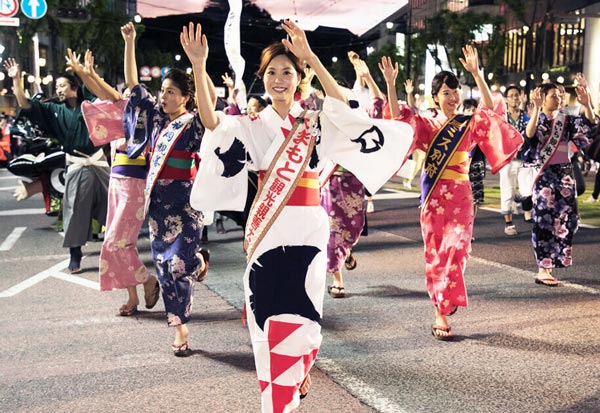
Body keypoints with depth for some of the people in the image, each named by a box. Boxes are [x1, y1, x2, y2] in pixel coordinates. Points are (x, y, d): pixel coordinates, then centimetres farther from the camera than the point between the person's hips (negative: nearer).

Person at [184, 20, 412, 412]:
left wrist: (310, 56, -23)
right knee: (271, 309, 5)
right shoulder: (252, 125, 4)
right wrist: (199, 66, -27)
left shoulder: (316, 122, 5)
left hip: (308, 226, 0)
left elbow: (343, 105, -16)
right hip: (268, 227, 0)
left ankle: (297, 373, 35)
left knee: (300, 310, 6)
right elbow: (212, 123, -15)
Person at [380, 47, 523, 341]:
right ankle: (442, 308, 15)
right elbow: (398, 116, -9)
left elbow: (490, 108, -14)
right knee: (435, 252, 3)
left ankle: (442, 312, 4)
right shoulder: (427, 125, 5)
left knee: (456, 247, -11)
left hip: (460, 194, 0)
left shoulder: (470, 124, 4)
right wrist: (390, 83, -22)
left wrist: (476, 72, -23)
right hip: (433, 194, 0)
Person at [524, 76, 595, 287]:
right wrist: (536, 109, -37)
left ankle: (550, 261, 21)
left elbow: (589, 122, -6)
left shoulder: (565, 120, 9)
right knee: (545, 221, -5)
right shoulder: (537, 120, -4)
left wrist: (586, 102, -22)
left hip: (565, 173, 6)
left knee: (564, 218, 6)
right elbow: (529, 134, -27)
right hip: (544, 175, -5)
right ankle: (543, 271, -2)